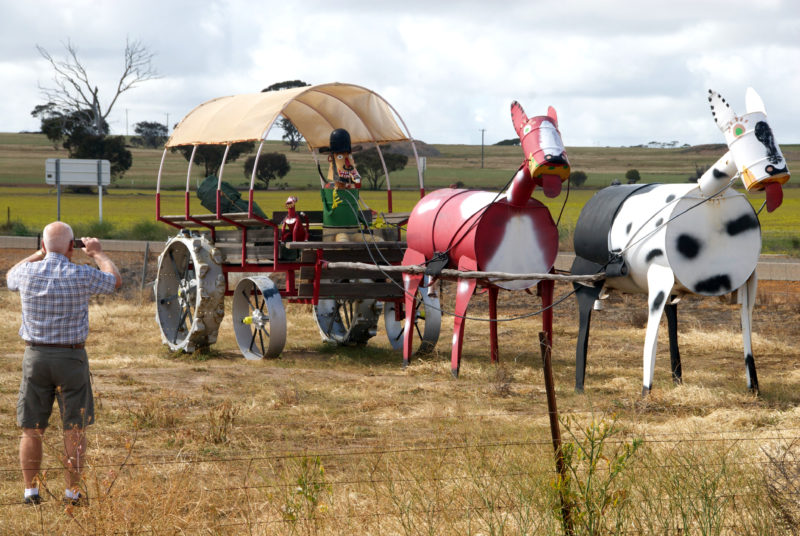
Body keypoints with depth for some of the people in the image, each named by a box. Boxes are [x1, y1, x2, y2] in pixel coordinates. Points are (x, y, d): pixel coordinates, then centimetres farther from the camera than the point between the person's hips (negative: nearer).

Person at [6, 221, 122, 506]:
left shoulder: (29, 272, -4)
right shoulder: (82, 276, -11)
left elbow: (10, 277, 23)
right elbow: (115, 280, 10)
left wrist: (39, 255, 27)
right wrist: (98, 253, 23)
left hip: (35, 356, 2)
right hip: (71, 357, -2)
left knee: (31, 429, 9)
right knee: (74, 430, 6)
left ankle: (31, 492, 12)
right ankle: (73, 492, 9)